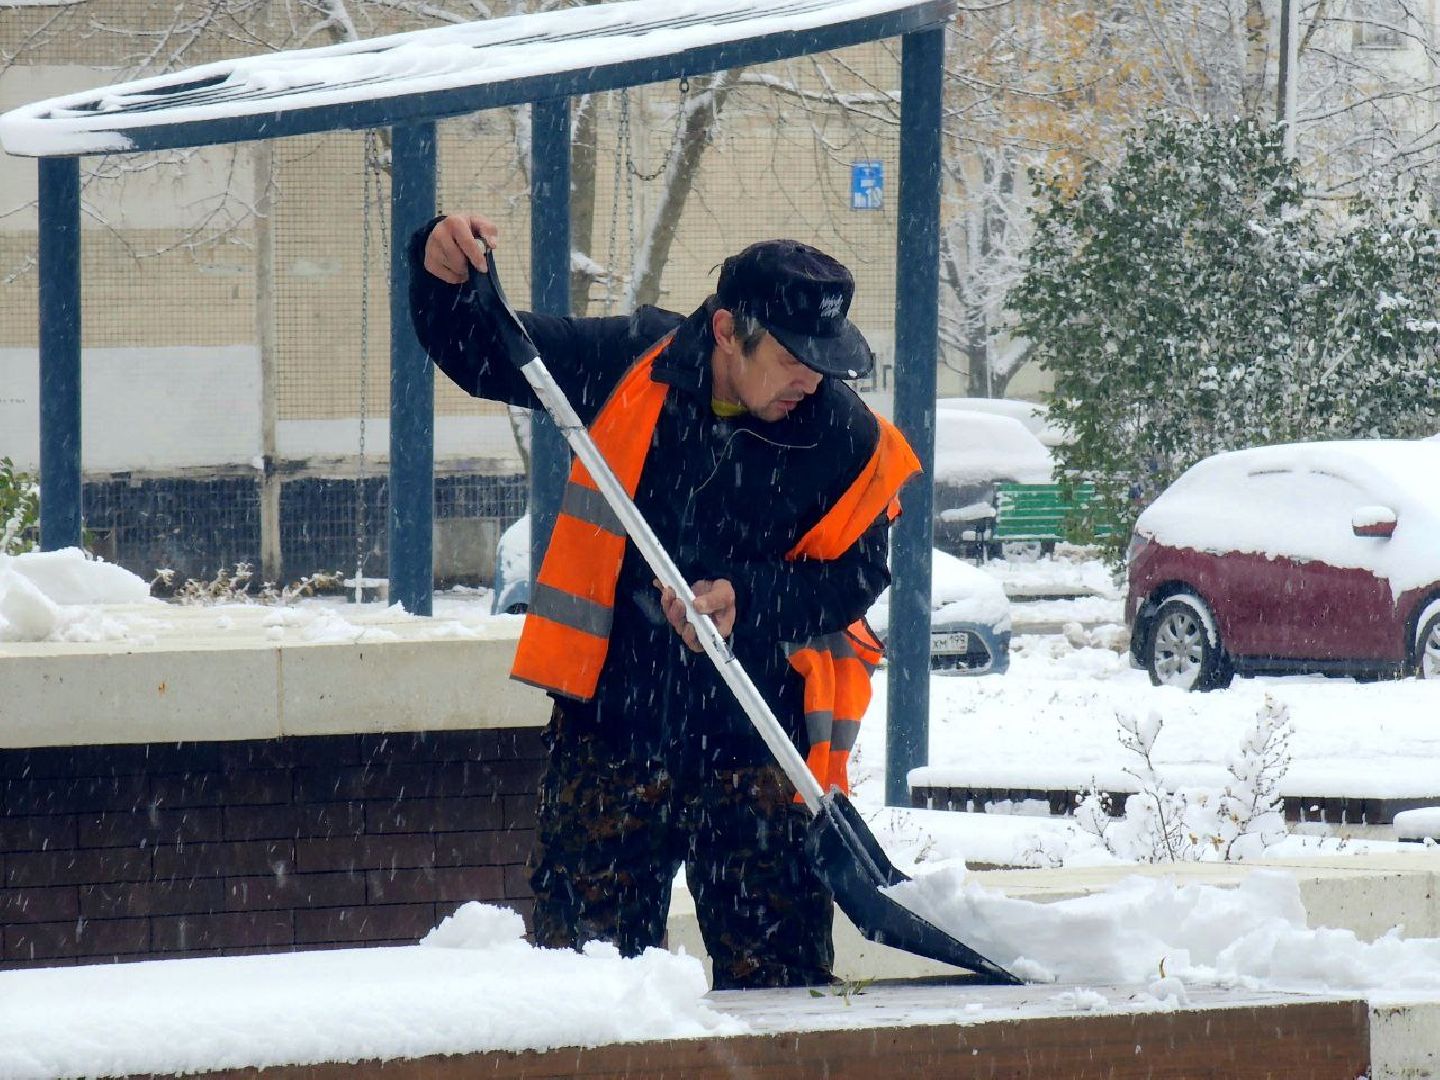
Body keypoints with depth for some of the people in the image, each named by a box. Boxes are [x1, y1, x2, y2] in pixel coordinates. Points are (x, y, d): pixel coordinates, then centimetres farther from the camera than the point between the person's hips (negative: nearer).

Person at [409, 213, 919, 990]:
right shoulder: (629, 365, -4)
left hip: (757, 743, -1)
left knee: (776, 974, 1)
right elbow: (481, 354, 6)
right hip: (610, 724, 1)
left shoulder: (848, 443, -6)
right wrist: (444, 277, -13)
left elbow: (853, 574, -2)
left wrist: (750, 600, -18)